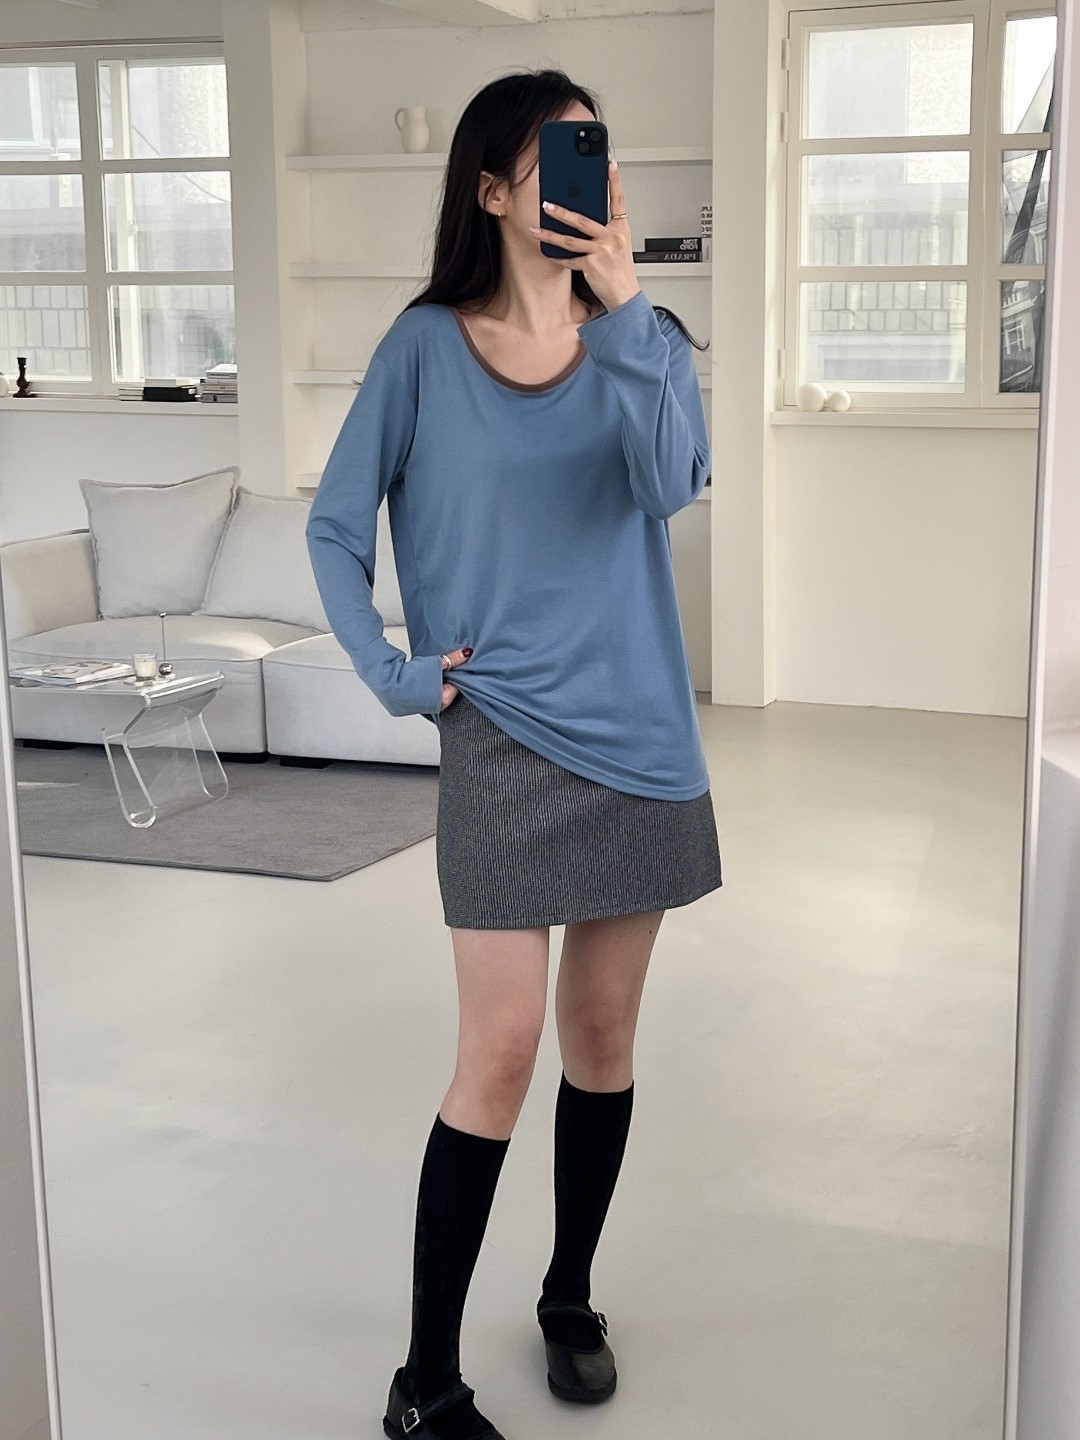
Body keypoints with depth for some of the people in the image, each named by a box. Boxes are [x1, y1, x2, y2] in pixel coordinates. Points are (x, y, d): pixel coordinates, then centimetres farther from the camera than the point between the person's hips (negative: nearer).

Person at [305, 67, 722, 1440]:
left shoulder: (645, 338, 4)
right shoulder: (428, 346, -2)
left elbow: (670, 483, -16)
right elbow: (335, 525, 4)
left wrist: (620, 303, -24)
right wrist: (394, 673, -4)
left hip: (636, 734, 3)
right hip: (500, 737, -3)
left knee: (602, 1035, 12)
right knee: (501, 1048, -6)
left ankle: (570, 1299, 32)